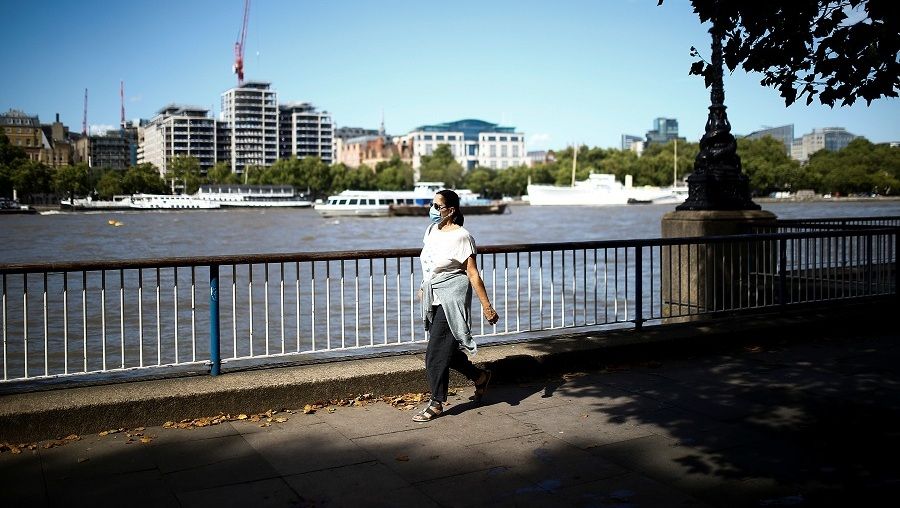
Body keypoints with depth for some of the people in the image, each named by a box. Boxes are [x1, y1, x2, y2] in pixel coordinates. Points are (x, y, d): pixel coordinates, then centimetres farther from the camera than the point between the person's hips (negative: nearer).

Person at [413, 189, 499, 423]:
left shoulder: (461, 236, -16)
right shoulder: (431, 230, 7)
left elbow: (472, 273, -18)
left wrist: (486, 306, -18)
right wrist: (424, 288, 29)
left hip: (451, 298, -8)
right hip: (433, 298, 8)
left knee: (435, 353, -7)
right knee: (445, 350, 15)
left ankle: (436, 403, 6)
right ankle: (480, 376, 35)